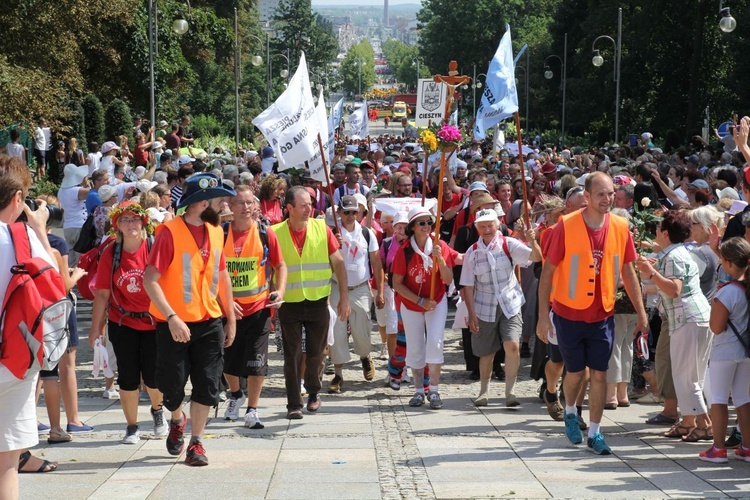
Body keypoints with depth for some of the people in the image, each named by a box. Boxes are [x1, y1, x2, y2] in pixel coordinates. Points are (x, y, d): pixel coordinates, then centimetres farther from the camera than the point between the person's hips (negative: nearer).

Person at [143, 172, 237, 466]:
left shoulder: (216, 231, 5)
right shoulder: (170, 232, -15)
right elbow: (150, 280, -19)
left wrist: (231, 318, 13)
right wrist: (172, 317, -27)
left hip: (209, 321, 5)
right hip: (175, 324, -5)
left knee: (207, 385, 1)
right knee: (172, 386, 5)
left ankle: (196, 442, 13)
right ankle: (177, 420, 36)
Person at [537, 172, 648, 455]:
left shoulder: (620, 227, -3)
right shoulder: (566, 227, -14)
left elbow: (628, 272, 6)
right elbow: (548, 271, -9)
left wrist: (641, 313, 6)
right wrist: (543, 315, -11)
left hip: (603, 314, 2)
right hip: (569, 313, -2)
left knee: (599, 374, 2)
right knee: (576, 372, 9)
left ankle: (594, 433, 13)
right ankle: (570, 412, 39)